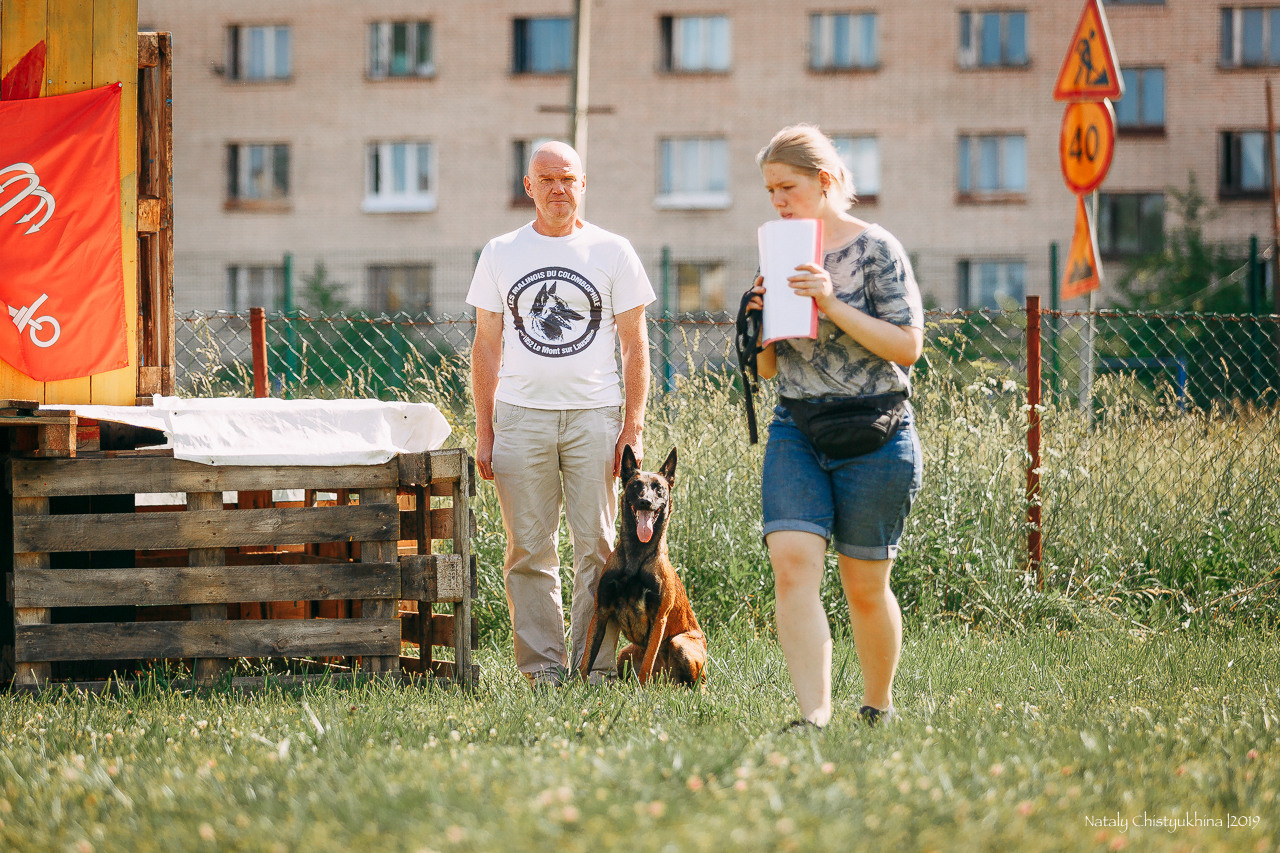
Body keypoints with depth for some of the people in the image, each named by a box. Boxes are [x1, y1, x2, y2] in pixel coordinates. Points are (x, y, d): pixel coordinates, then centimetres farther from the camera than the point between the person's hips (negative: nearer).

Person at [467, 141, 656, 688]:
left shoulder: (612, 252, 7)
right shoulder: (501, 254, 10)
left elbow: (634, 344, 6)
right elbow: (487, 345, 11)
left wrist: (633, 427, -2)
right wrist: (483, 431, 5)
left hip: (595, 416, -1)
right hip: (521, 414, 1)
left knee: (598, 546, -3)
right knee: (529, 550, 0)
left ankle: (594, 666, 3)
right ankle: (542, 667, 5)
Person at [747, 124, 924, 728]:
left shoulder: (875, 250, -5)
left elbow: (908, 346, -12)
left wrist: (832, 305, -19)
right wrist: (762, 317, -2)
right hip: (795, 432, 4)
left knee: (863, 584, 3)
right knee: (792, 561, -16)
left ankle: (878, 707, 24)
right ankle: (813, 715, -20)